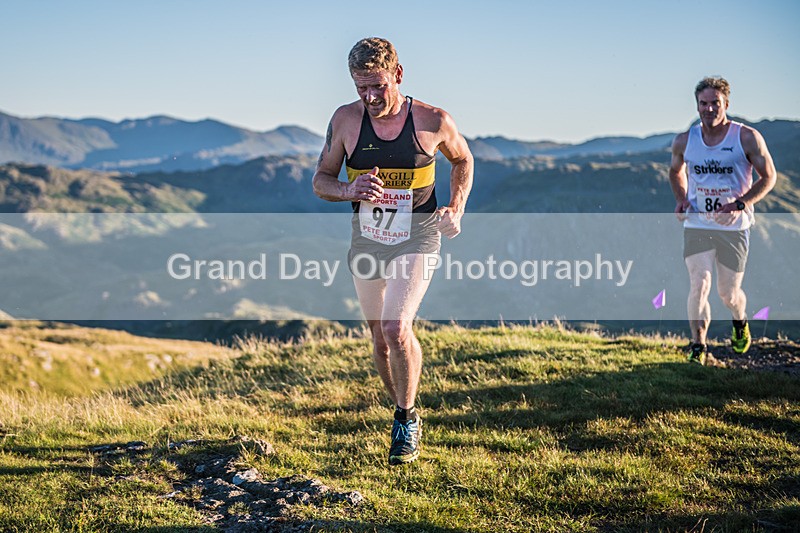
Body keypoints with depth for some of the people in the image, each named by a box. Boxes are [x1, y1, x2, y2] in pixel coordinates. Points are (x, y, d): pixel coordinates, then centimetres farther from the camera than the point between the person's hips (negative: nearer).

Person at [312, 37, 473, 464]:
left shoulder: (433, 122, -10)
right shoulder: (345, 120, -5)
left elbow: (462, 160, 11)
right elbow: (321, 180, 4)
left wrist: (456, 210, -2)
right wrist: (349, 191, -18)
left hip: (416, 236, -3)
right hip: (366, 237, 3)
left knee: (396, 328, -22)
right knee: (381, 339, 11)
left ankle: (406, 420, 0)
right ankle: (406, 418, 35)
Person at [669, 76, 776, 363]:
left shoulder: (748, 138, -9)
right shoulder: (684, 141, 0)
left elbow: (769, 176, -2)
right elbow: (676, 172, 19)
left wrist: (740, 204, -16)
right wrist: (682, 199, 0)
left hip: (734, 227, -1)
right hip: (696, 225, 1)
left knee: (728, 293, 9)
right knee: (699, 285, -13)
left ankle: (740, 321, 43)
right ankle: (698, 346, -2)